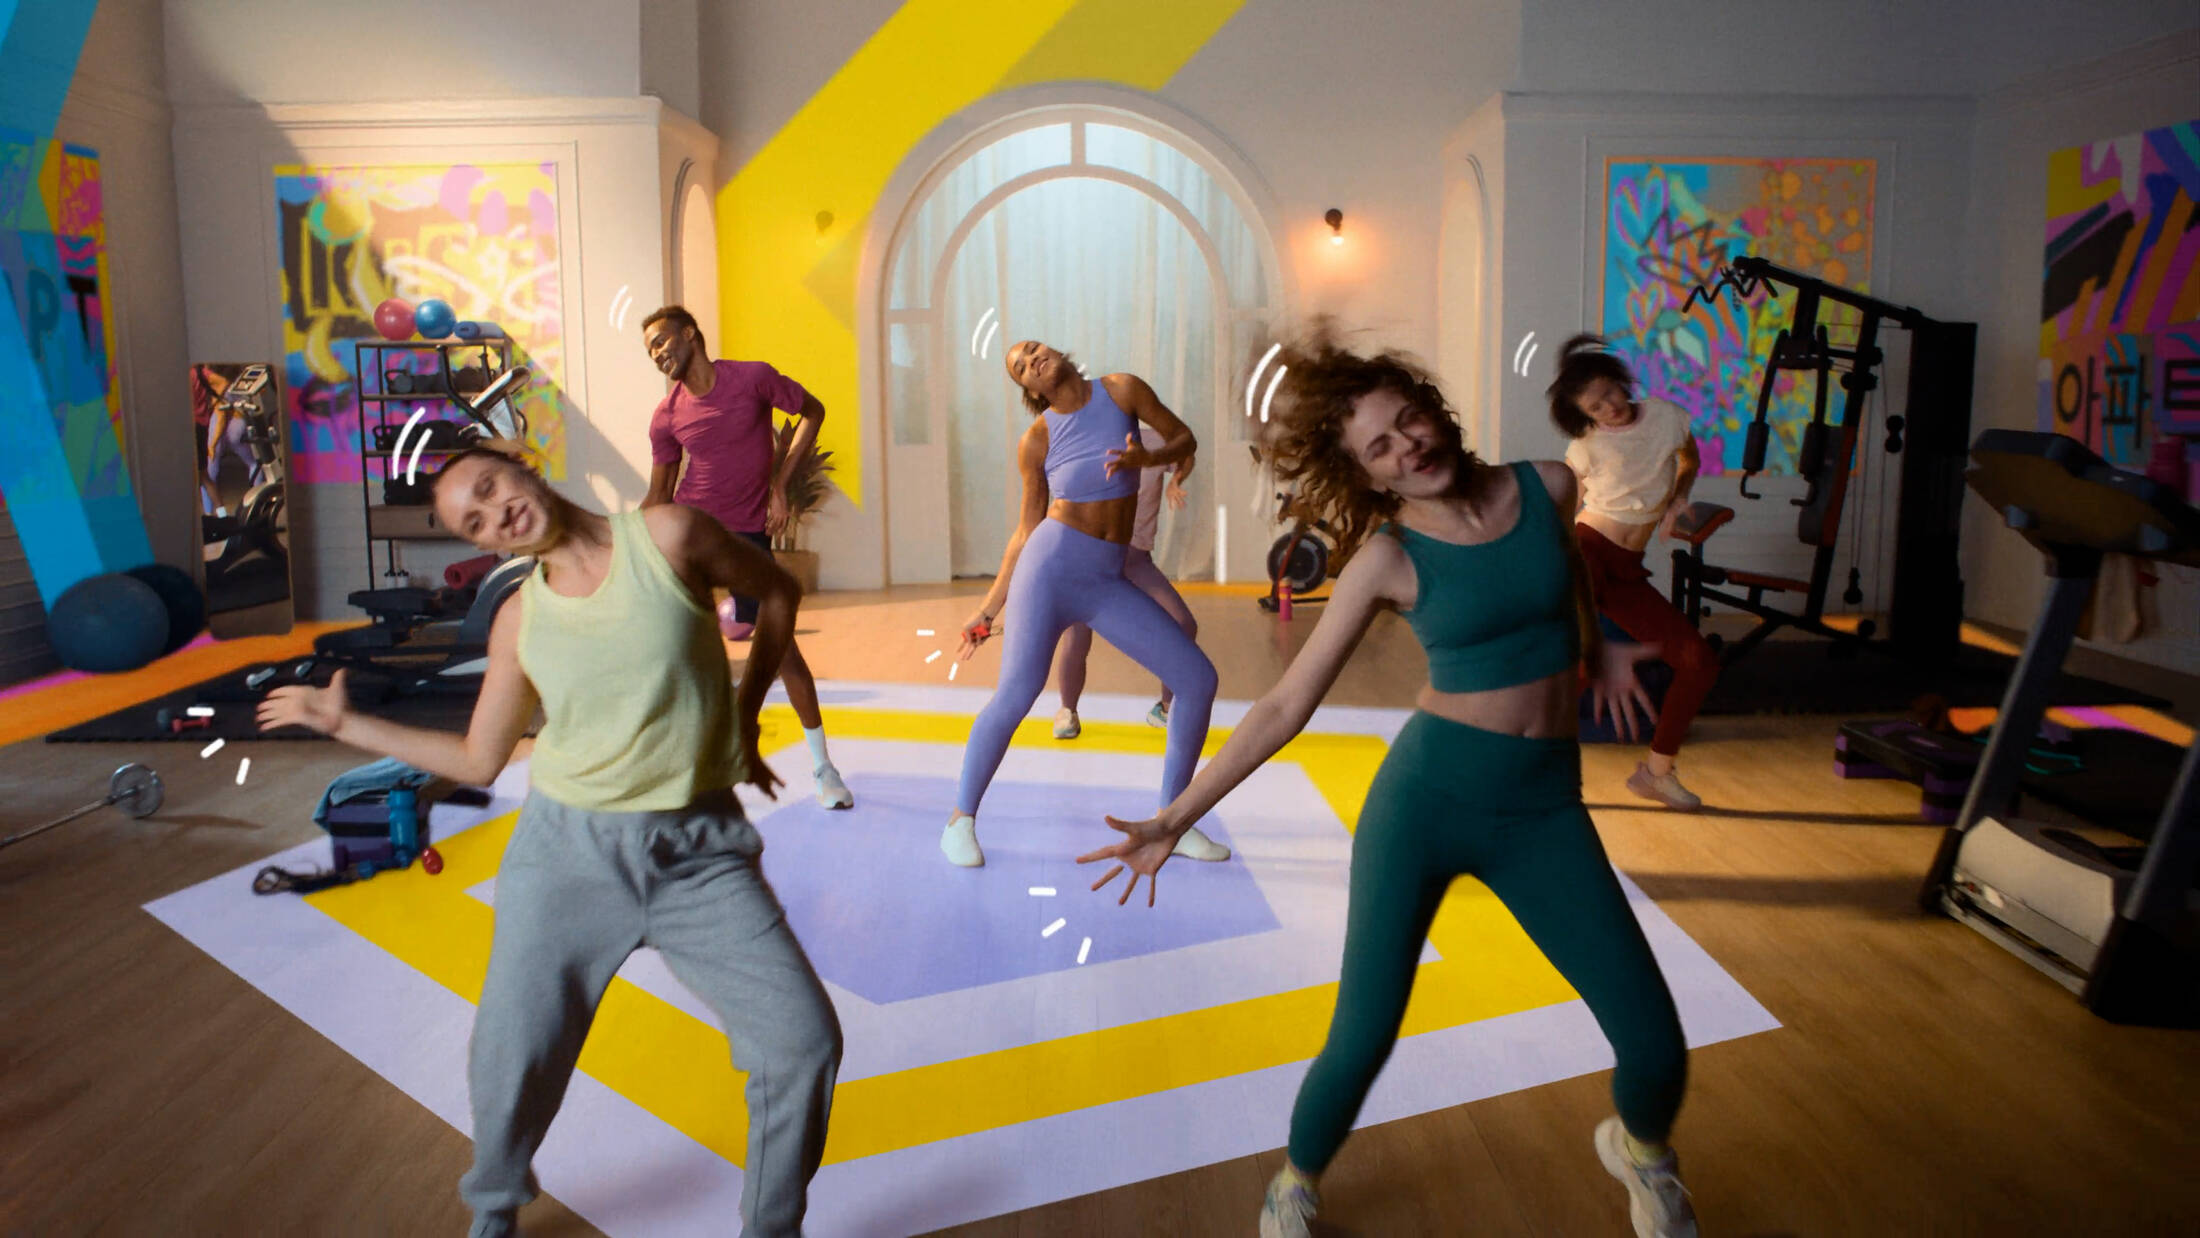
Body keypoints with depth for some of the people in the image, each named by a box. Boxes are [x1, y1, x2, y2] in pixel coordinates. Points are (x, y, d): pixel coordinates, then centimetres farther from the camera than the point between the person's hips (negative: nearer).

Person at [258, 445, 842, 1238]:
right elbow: (478, 760, 11)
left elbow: (776, 592, 8)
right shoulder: (520, 620, 2)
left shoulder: (666, 537, -7)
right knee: (510, 1056, 5)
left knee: (802, 1038, -9)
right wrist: (345, 724, 10)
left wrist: (744, 715, 7)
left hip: (699, 852, -2)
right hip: (569, 850, 2)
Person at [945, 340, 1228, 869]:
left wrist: (1148, 458, -12)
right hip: (1049, 567, -3)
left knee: (1198, 678, -3)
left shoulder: (1122, 390, 2)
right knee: (1015, 696, -15)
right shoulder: (1036, 440, 0)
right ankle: (960, 820, 5)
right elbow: (1028, 528, 7)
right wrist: (988, 609, 8)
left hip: (1108, 582, 3)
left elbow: (1184, 439, 11)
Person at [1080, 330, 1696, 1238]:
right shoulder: (1386, 558, -9)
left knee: (1656, 1047, -1)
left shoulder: (1548, 486, -1)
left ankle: (1640, 1151, 36)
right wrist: (1175, 819, -11)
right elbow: (1285, 707, -7)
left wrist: (1592, 651, 40)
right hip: (1425, 795, -3)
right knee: (1363, 1040, -3)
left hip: (1545, 807, 3)